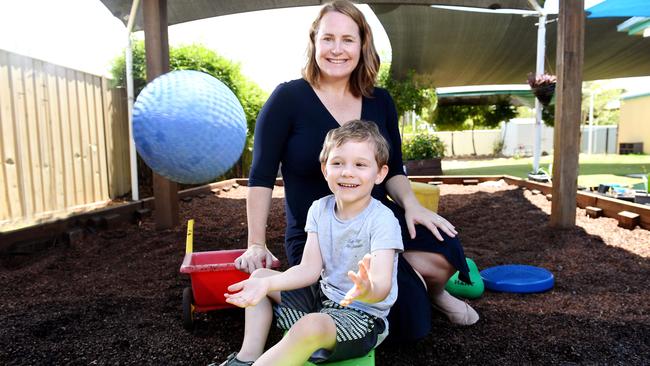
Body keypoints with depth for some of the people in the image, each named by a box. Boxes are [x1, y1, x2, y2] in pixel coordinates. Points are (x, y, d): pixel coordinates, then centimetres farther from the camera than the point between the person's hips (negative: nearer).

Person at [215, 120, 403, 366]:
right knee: (259, 276, 9)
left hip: (364, 314, -7)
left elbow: (382, 286, -31)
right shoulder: (319, 209, -3)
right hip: (323, 296, 7)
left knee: (310, 327, -36)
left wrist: (367, 291, -56)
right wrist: (267, 284, -24)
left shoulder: (382, 220, -21)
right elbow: (310, 268, -7)